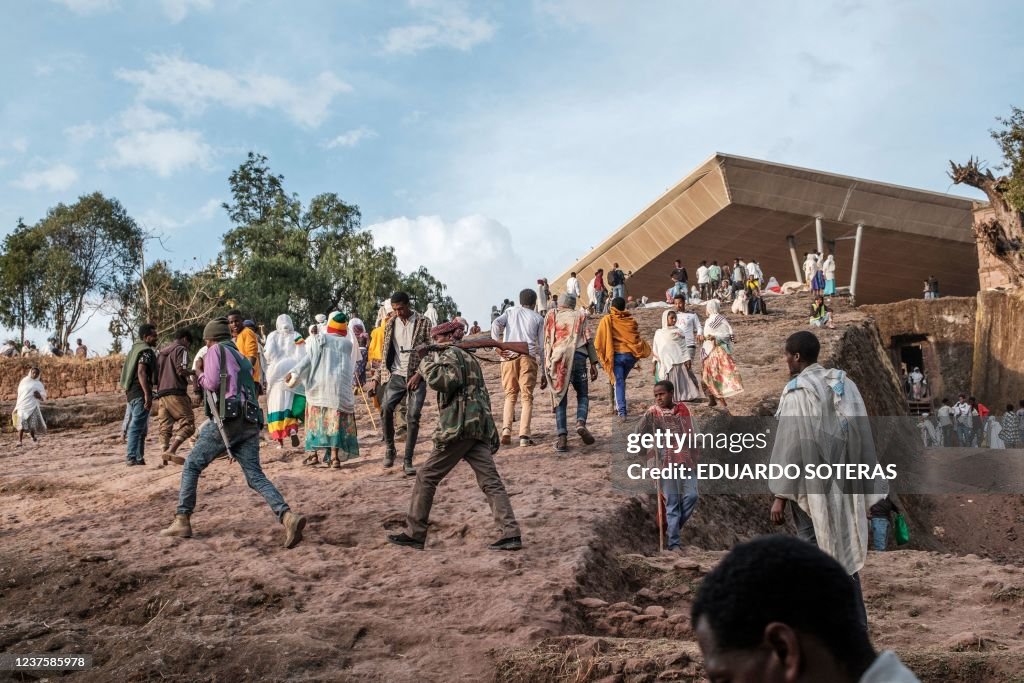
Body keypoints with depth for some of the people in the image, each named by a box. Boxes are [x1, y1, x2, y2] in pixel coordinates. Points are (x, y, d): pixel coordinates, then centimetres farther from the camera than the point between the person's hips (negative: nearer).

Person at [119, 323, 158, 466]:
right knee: (137, 426, -11)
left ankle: (138, 457, 17)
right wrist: (147, 394, -26)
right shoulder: (146, 350, -10)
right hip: (140, 393, -10)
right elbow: (141, 372, -22)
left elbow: (124, 369, 24)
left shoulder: (134, 349, 20)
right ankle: (133, 457, -14)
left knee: (141, 427, 15)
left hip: (131, 392, 10)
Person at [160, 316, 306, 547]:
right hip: (250, 423, 6)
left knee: (192, 466, 9)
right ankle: (288, 516, -22)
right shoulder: (242, 359, 29)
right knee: (255, 476, -2)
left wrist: (200, 373, 16)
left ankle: (182, 521, 8)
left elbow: (212, 383, -4)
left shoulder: (216, 351, 7)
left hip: (228, 419, -6)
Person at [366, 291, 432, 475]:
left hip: (416, 377, -2)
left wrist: (418, 374, -14)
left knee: (413, 417, -8)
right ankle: (389, 449, 0)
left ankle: (408, 461, 0)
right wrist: (376, 378, 8)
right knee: (386, 407, -20)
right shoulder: (390, 324, 10)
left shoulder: (423, 323, -1)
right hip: (396, 375, 2)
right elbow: (385, 354, 14)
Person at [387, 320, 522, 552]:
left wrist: (429, 360, -7)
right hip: (480, 426, 8)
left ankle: (414, 534, 6)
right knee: (490, 481, 0)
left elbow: (444, 381, -22)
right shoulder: (470, 358, 26)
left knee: (427, 477, 3)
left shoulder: (450, 354, -1)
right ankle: (511, 533, -10)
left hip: (458, 426, -8)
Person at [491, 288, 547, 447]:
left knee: (510, 395, 12)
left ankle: (506, 430, -6)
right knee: (527, 396, 2)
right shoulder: (538, 318, 17)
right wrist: (544, 373, 14)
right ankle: (524, 436, -8)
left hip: (509, 356, 1)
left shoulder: (510, 312, 21)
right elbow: (542, 347, 12)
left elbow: (496, 324, -1)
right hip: (528, 357, -1)